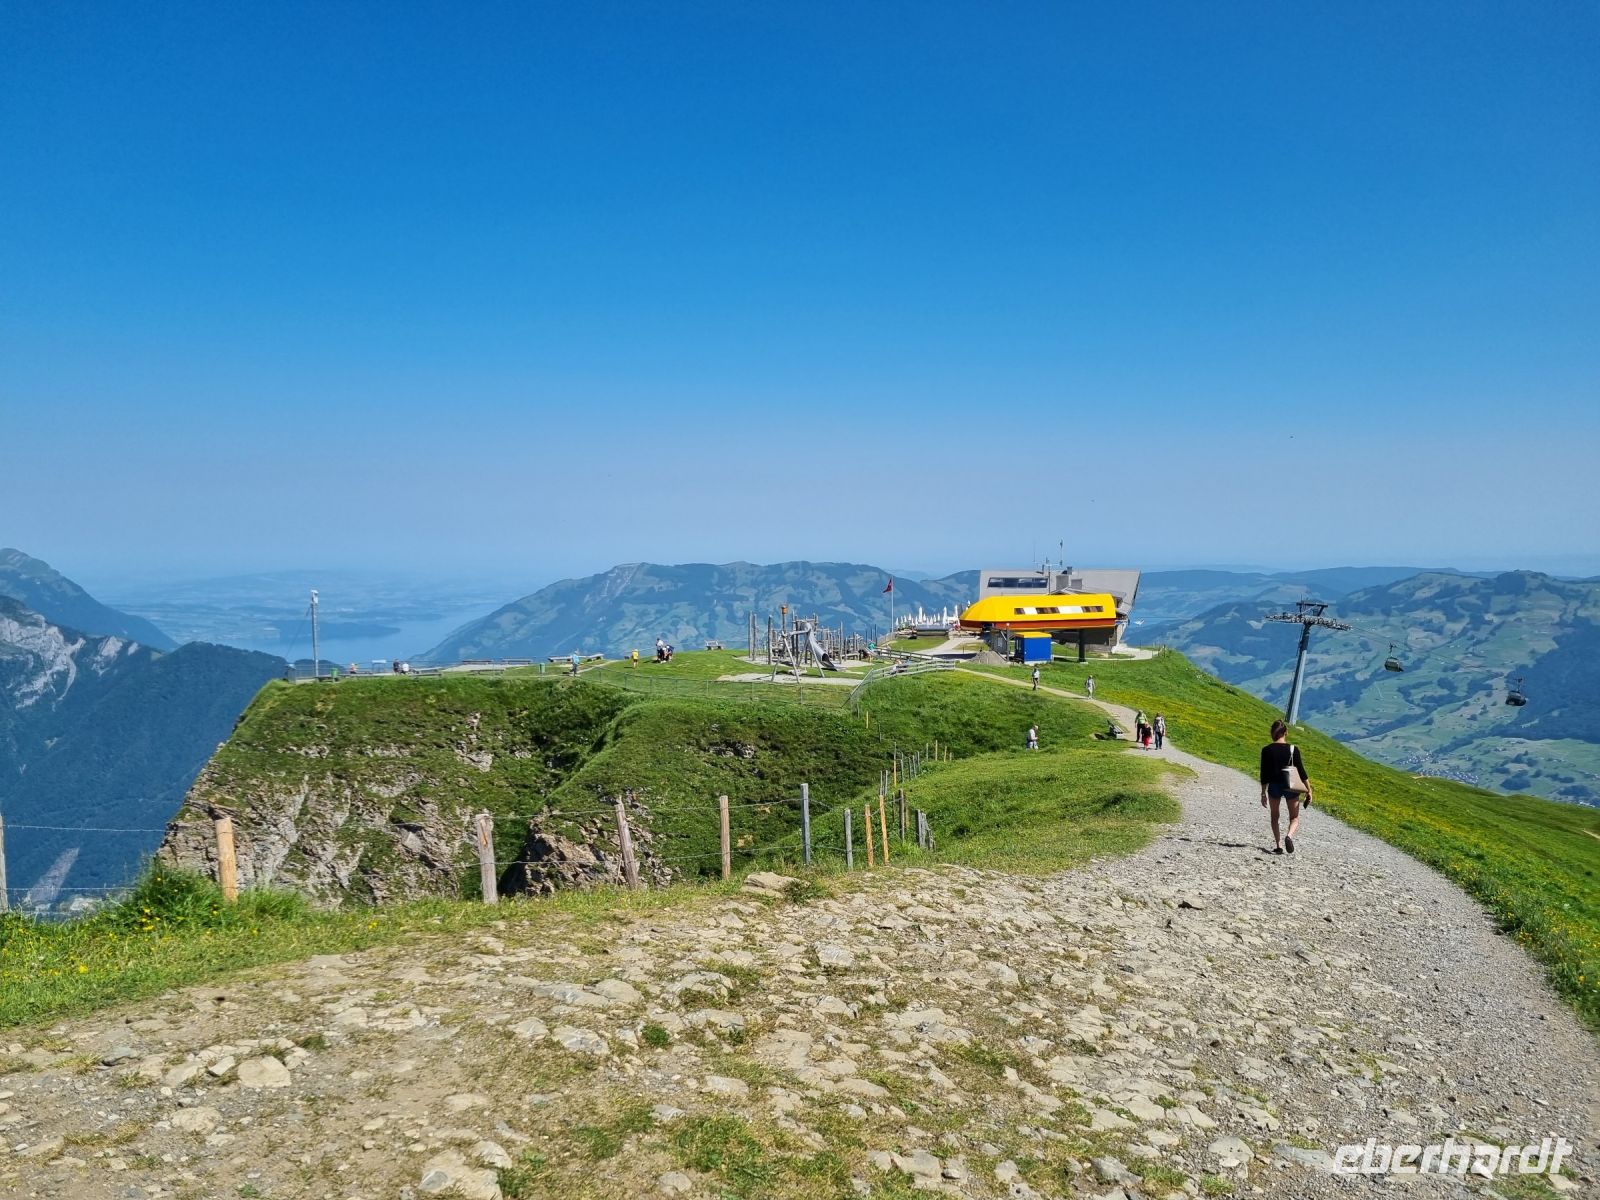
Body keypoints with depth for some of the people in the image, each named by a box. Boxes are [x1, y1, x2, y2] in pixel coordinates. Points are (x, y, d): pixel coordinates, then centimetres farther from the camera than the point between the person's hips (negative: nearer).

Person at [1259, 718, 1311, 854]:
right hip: (1291, 786, -1)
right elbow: (1301, 771, -6)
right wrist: (1309, 790, 2)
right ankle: (1289, 836, -17)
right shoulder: (1293, 749, -8)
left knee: (1274, 816, 18)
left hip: (1274, 786, 1)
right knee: (1295, 817, 12)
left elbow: (1264, 774, -2)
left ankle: (1278, 845, 10)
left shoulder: (1266, 750, -5)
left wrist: (1263, 793, 5)